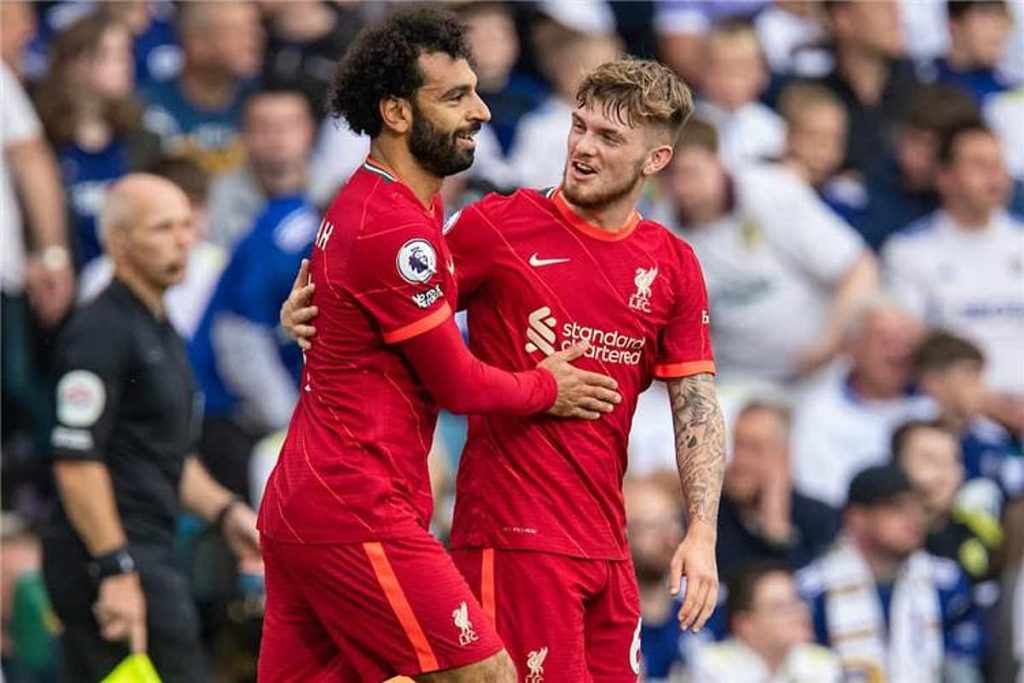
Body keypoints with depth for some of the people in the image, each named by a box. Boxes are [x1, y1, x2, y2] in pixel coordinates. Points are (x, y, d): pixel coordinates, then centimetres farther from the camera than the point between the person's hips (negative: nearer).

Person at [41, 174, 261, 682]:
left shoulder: (160, 331, 19)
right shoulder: (101, 333, -13)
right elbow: (76, 461, -20)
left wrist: (225, 511, 17)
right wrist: (116, 571, -23)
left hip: (146, 555, 10)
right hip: (116, 564, -10)